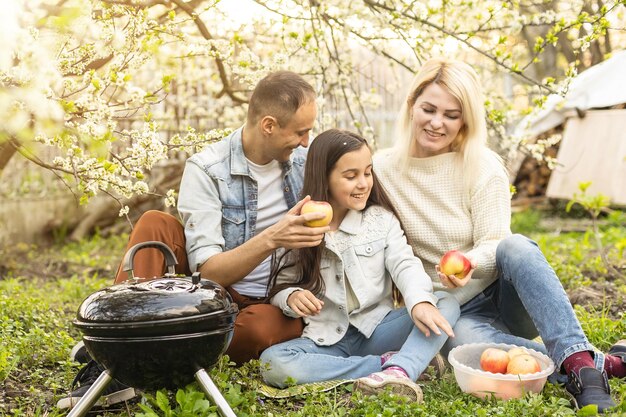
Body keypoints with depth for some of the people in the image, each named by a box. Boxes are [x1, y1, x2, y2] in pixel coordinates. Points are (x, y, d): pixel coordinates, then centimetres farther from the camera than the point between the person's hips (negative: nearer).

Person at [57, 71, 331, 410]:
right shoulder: (207, 170, -14)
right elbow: (207, 271, -21)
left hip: (278, 305, 1)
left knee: (260, 328, -37)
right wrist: (270, 239, -36)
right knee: (155, 224, -23)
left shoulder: (307, 160, -4)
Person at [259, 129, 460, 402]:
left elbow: (405, 265, -9)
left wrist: (420, 302, -31)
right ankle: (394, 361, -27)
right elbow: (279, 289, 5)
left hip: (376, 330, 1)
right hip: (325, 340, -1)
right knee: (272, 363, -31)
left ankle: (398, 371, -45)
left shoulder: (382, 218, 5)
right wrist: (291, 296, -21)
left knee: (447, 304, -20)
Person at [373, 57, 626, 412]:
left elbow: (494, 244, -13)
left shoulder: (483, 167, -7)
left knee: (515, 247, -35)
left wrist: (470, 263, -35)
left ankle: (578, 362, -41)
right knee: (462, 338, -37)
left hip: (507, 295, 0)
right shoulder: (383, 169, -1)